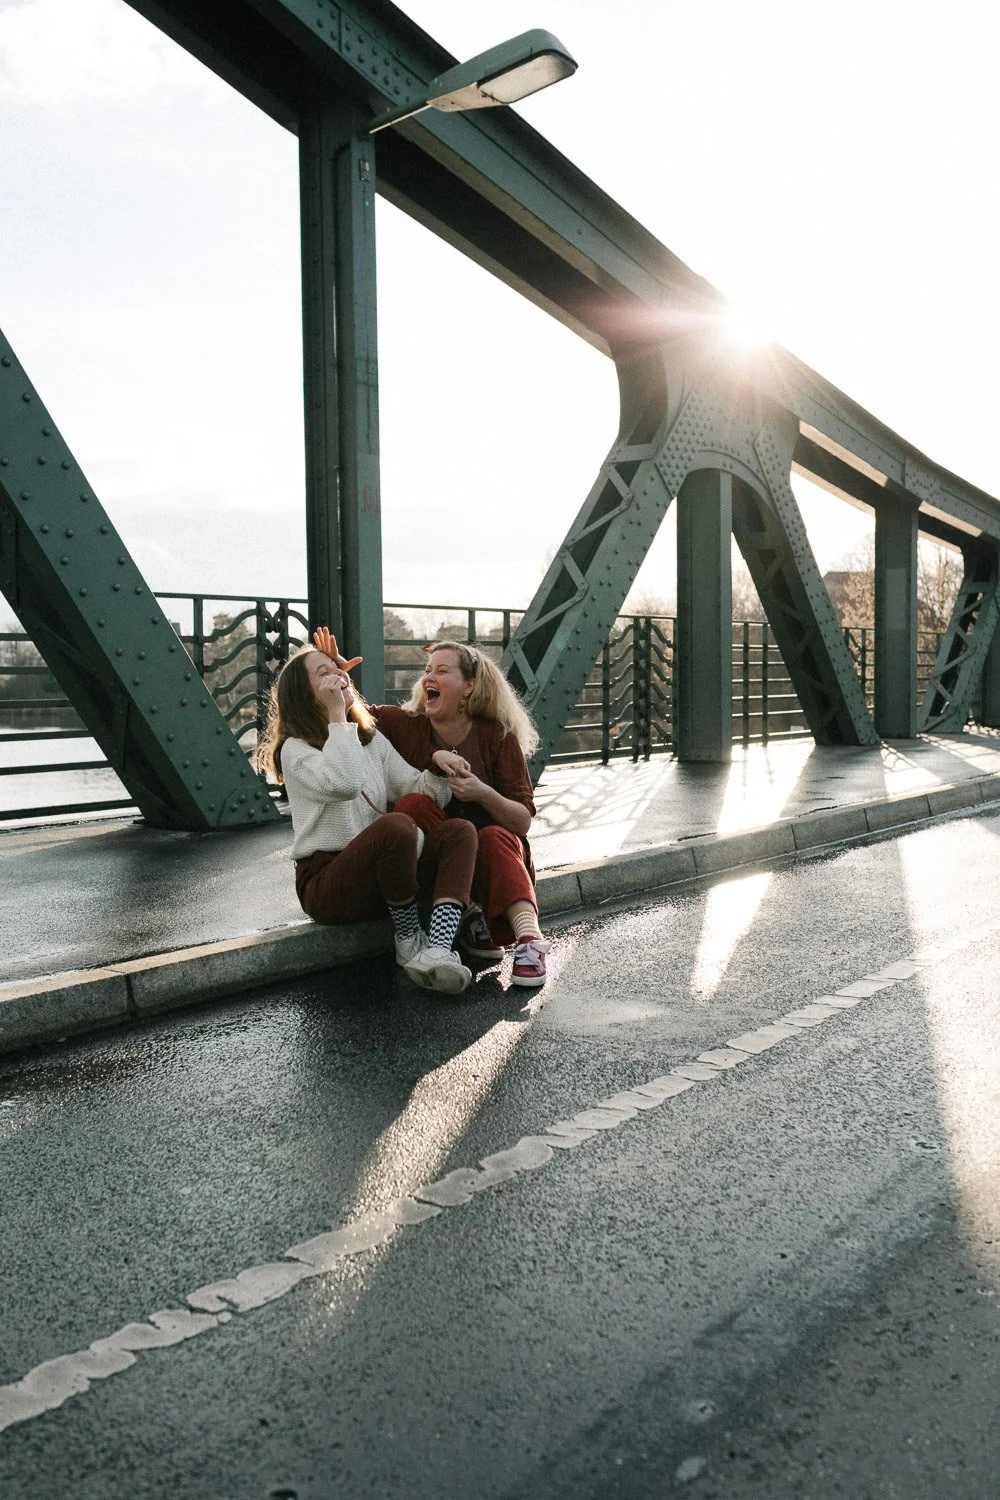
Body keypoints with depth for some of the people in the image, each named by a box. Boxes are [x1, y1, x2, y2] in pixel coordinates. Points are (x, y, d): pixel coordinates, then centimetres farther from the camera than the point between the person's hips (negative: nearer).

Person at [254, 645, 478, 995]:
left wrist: (437, 767, -11)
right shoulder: (296, 749, -4)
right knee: (396, 826, -35)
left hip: (379, 876, 7)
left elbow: (419, 793, 9)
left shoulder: (372, 740, 18)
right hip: (325, 884, -7)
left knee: (460, 831, -17)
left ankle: (438, 949, -37)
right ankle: (409, 940, -14)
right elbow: (344, 784, -26)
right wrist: (337, 715, -18)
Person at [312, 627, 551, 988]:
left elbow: (523, 821, -8)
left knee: (494, 836, -34)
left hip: (496, 852, -1)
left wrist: (483, 793, -26)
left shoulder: (498, 737, -5)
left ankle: (528, 937, -49)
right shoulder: (406, 726, 0)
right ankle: (470, 917, -31)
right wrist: (337, 673, -12)